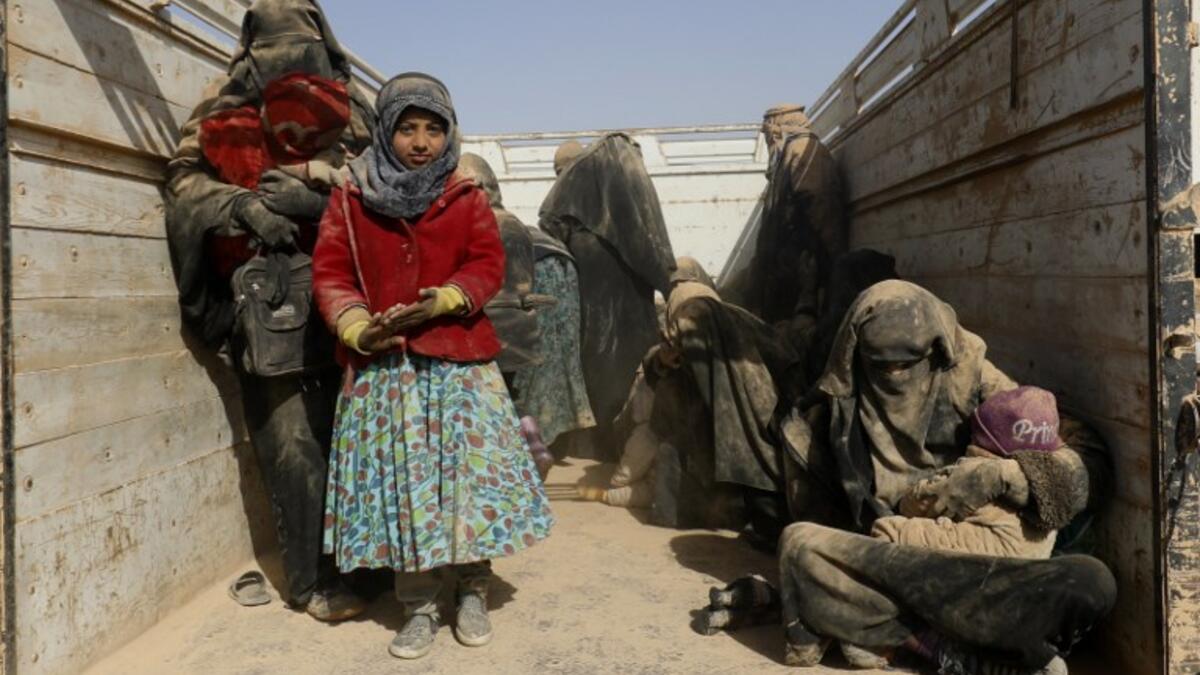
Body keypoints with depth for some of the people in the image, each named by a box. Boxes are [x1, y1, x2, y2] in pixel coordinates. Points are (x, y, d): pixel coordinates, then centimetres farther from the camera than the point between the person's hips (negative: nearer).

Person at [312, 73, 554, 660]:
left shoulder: (467, 198, 7)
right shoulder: (349, 200, 7)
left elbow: (488, 264, 0)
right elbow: (330, 271, 2)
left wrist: (445, 300, -19)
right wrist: (357, 327, -16)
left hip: (459, 362, 0)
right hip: (381, 367, 0)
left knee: (469, 475, 3)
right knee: (400, 486, 4)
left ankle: (472, 592, 21)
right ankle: (419, 608, 17)